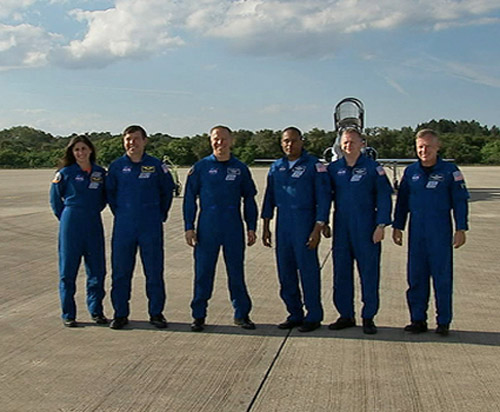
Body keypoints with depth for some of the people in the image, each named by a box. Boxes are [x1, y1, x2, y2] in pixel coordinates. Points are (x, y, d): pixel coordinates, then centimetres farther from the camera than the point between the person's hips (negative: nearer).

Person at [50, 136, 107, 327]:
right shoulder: (65, 173, -2)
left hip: (94, 225, 3)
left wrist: (94, 211, 10)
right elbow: (55, 199, 8)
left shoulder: (101, 173, 6)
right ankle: (68, 314, 11)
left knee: (97, 268, 5)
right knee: (68, 269, 2)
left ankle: (96, 310, 18)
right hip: (71, 224, -3)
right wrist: (66, 218, 6)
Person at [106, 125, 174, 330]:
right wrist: (120, 213, 12)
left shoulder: (156, 166, 0)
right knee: (120, 271, 4)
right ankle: (120, 314, 16)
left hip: (151, 227, -1)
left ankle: (156, 313, 15)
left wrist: (161, 215, 10)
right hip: (123, 226, 1)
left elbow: (167, 191, 11)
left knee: (154, 271, 3)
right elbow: (109, 192, 16)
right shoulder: (116, 166, 3)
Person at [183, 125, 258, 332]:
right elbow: (189, 198, 4)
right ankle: (199, 315, 13)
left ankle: (242, 314, 17)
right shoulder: (200, 167, 3)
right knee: (203, 272, 3)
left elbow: (249, 199, 12)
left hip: (234, 229, 1)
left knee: (236, 272, 6)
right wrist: (189, 227, -2)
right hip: (207, 228, -1)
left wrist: (251, 227, 6)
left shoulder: (240, 168, 7)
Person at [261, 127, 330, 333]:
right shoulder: (276, 167, 11)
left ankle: (313, 317, 10)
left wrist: (317, 229, -12)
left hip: (305, 224, -5)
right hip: (282, 224, 5)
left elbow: (323, 198, -7)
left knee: (308, 270, -2)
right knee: (285, 271, 8)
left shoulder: (314, 165, -4)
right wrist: (266, 227, 12)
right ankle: (295, 314, 20)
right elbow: (269, 198, 16)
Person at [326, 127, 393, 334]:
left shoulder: (373, 168, -1)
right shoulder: (333, 168, 8)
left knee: (369, 271, 1)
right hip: (341, 229, 4)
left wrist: (381, 225, -9)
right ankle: (346, 315, 18)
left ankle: (368, 317, 12)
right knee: (341, 271, 7)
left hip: (366, 229, -3)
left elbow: (384, 198, -2)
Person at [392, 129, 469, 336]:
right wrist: (397, 227, 12)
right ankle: (418, 319, 14)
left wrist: (461, 229, -5)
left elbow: (460, 201, 0)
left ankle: (443, 321, 12)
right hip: (416, 231, 3)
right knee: (416, 276, 5)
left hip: (441, 231, -3)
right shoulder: (410, 171, 8)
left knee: (442, 276, 2)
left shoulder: (450, 171, -1)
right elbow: (402, 201, 15)